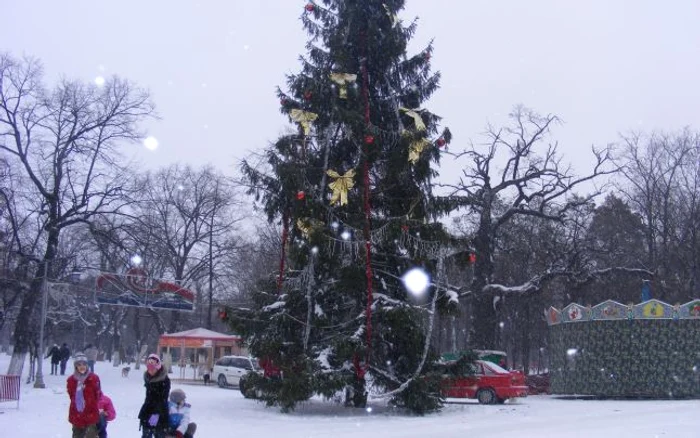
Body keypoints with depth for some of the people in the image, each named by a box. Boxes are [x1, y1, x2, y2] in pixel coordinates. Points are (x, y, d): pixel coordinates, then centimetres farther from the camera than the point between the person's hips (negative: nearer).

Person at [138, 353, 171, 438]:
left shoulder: (165, 380, -15)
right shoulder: (147, 378, 5)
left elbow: (163, 399, -19)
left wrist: (156, 413, -28)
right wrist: (142, 413, 18)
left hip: (160, 414, -7)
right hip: (147, 412, 7)